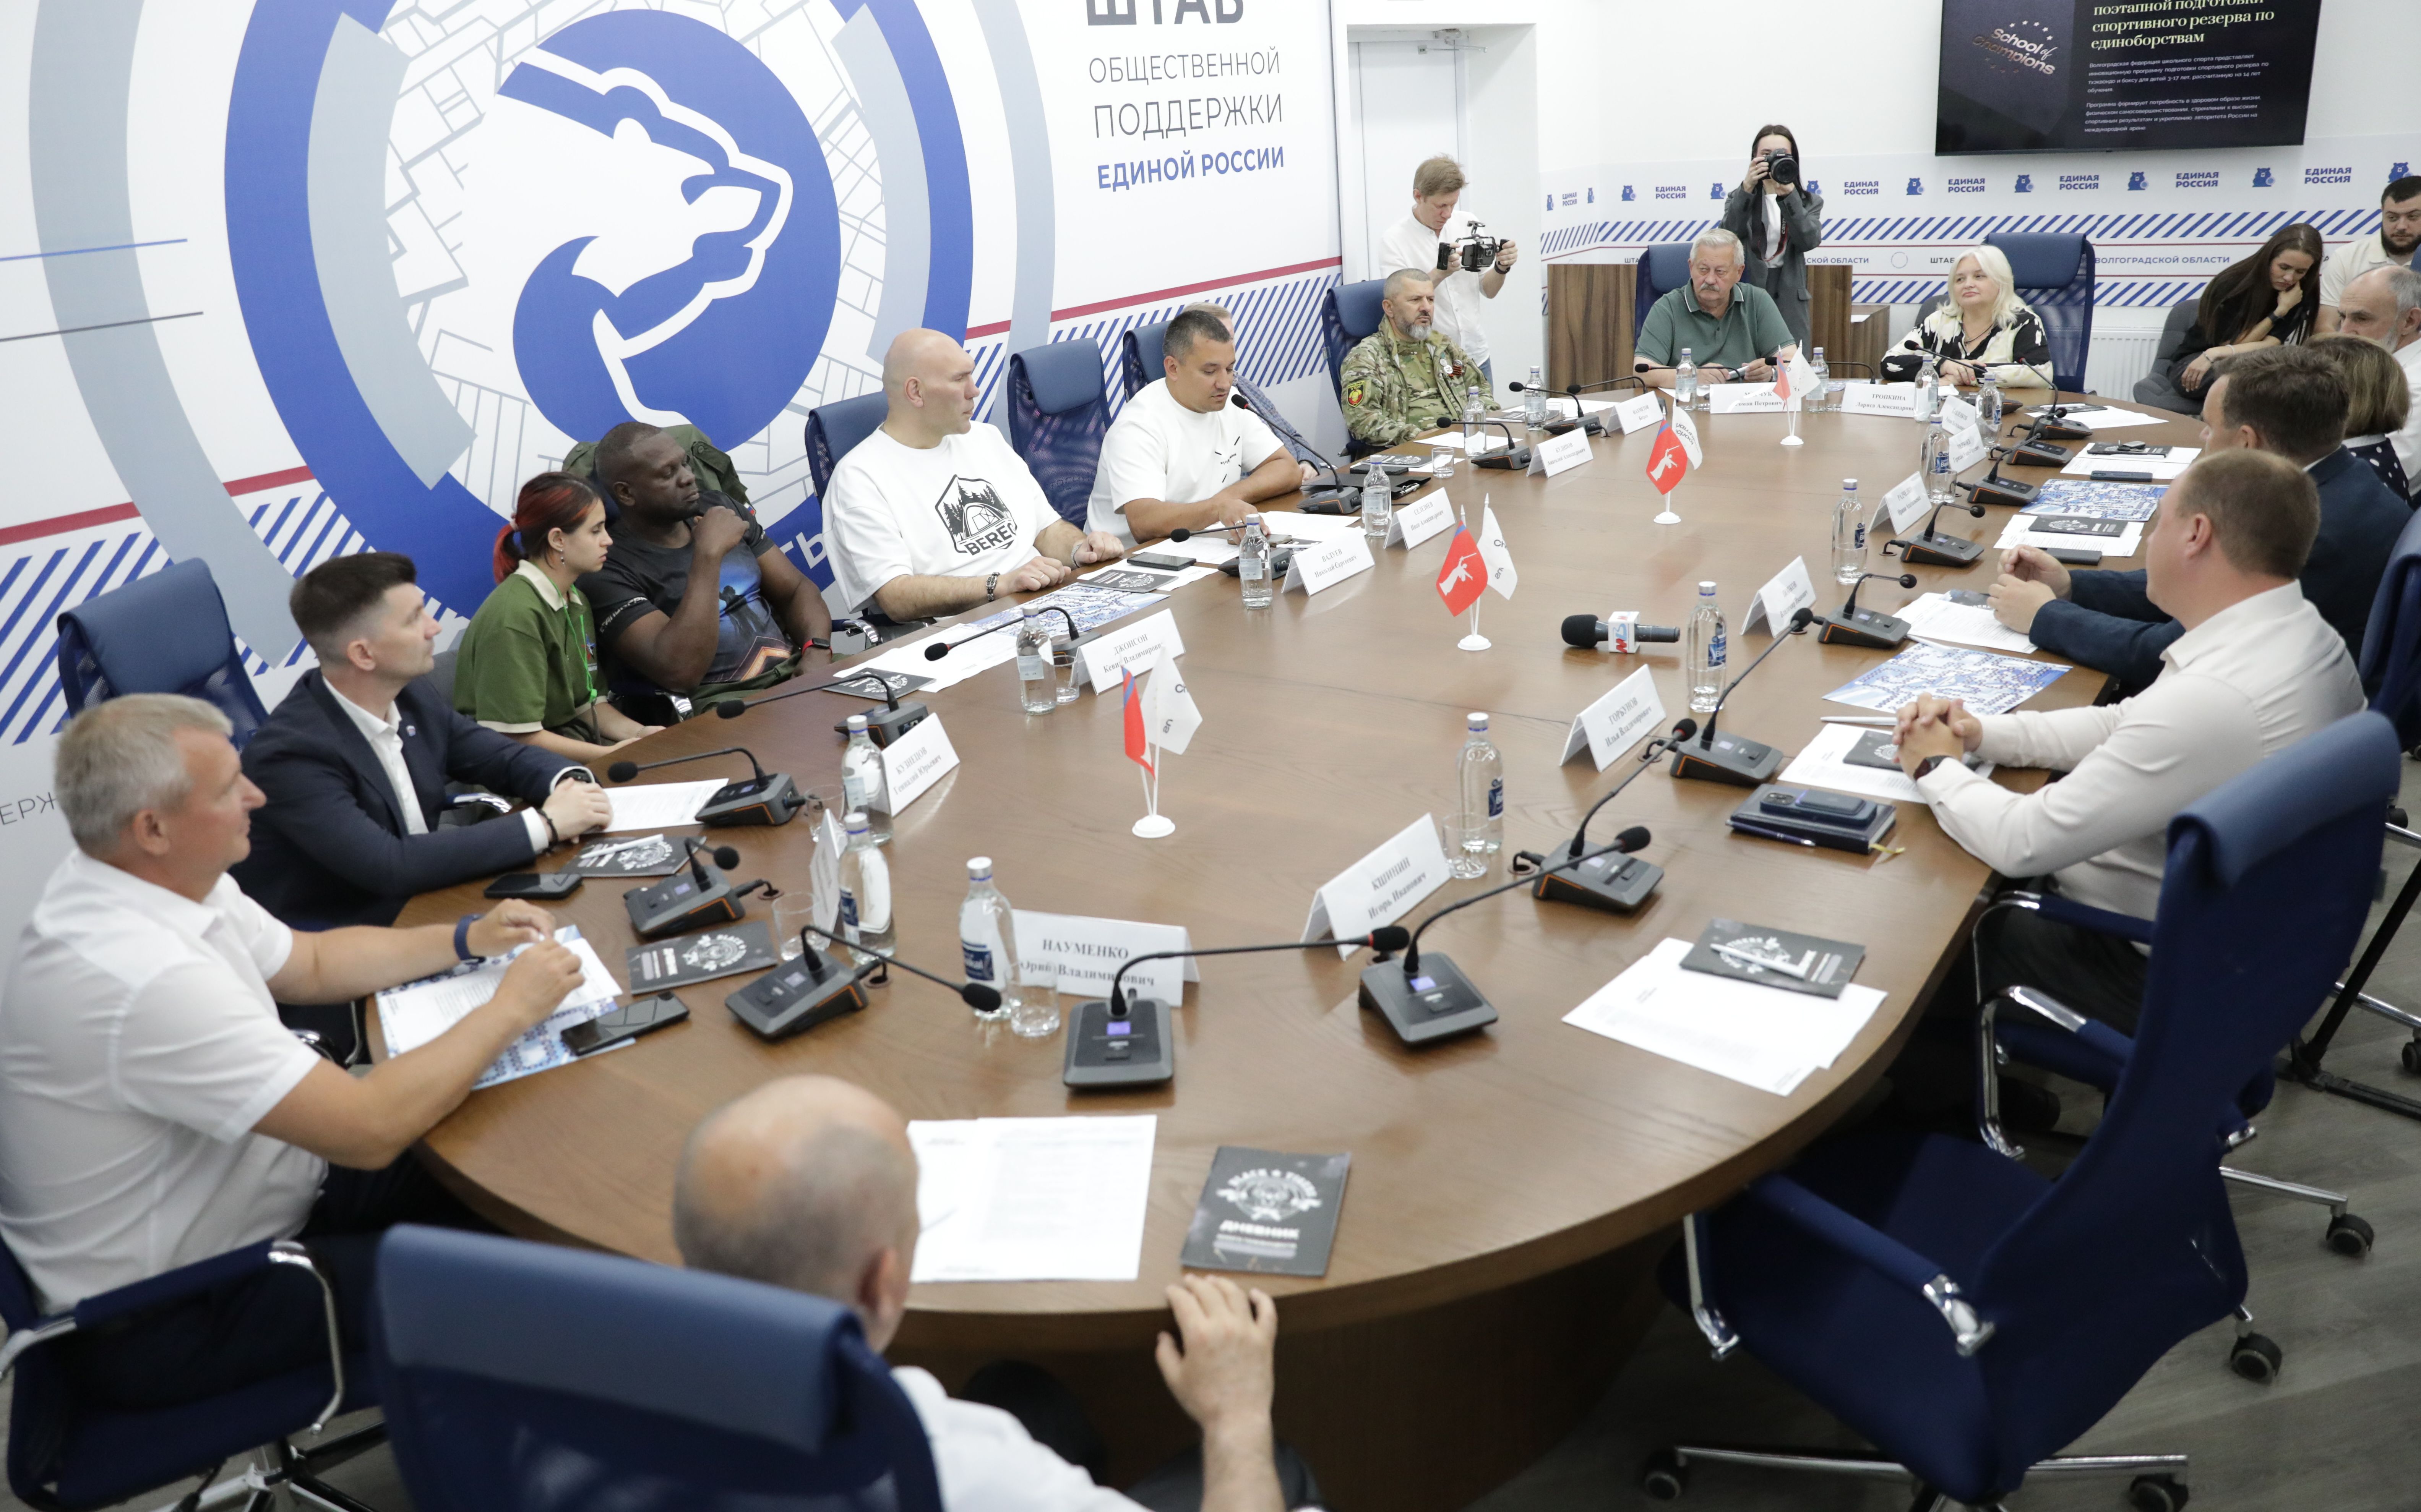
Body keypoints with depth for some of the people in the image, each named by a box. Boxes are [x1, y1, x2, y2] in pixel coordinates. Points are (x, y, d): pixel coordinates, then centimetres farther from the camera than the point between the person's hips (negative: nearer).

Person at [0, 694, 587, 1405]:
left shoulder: (150, 879, -5)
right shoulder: (143, 979, -35)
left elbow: (310, 963, 13)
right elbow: (371, 1129, -33)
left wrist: (468, 938, 1)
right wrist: (510, 1008, -20)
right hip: (160, 1325, -9)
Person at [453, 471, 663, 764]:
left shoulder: (577, 603, 10)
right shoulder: (516, 616, -19)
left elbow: (588, 703, 11)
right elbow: (520, 737, -20)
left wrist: (639, 733, -6)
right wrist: (611, 755, -17)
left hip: (569, 745, 8)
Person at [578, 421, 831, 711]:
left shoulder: (719, 508, 10)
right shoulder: (609, 571, -10)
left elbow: (796, 590, 12)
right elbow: (680, 672, -23)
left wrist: (818, 654, -9)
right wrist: (708, 554, -22)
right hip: (716, 703, -6)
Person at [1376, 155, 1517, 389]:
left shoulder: (1469, 226, 4)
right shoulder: (1393, 241, -10)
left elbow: (1489, 291, 9)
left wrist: (1501, 268, -12)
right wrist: (1439, 272, -29)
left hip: (1477, 358, 5)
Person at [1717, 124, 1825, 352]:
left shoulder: (1809, 202, 9)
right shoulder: (1739, 198, 7)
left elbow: (1809, 241, -10)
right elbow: (1728, 237, -12)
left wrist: (1789, 195, -18)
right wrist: (1746, 189, -22)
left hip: (1789, 296, 1)